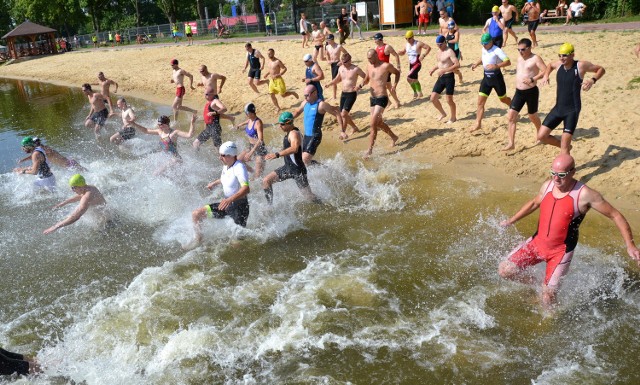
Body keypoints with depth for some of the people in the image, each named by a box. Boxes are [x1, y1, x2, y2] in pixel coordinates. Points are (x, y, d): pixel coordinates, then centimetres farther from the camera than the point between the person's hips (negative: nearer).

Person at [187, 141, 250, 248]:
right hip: (227, 204, 8)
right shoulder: (226, 165, 2)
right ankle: (198, 239, 21)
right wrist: (215, 183, 34)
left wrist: (230, 199, -48)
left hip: (239, 206, -8)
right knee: (196, 214, 1)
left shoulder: (239, 167, -24)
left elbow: (246, 189, -37)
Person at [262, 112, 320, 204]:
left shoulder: (294, 134, -21)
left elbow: (294, 149, -42)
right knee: (266, 181, 3)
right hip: (288, 167, 9)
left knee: (308, 195, -3)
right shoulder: (289, 133, 9)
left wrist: (277, 154, -49)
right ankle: (270, 206, 11)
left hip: (297, 169, -9)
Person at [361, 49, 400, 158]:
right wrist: (361, 85, 0)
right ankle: (394, 137, 42)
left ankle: (370, 150, -7)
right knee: (378, 122, 18)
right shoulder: (369, 67, 5)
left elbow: (397, 72, 5)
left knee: (373, 124, -13)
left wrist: (395, 84, -10)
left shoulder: (386, 66, -12)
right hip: (372, 98, 7)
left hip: (382, 99, -7)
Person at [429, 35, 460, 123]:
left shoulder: (449, 52, -15)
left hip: (449, 77, -8)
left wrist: (444, 70, -31)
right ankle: (443, 113, 25)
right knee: (433, 98, 3)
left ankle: (453, 118, 21)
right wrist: (433, 69, 8)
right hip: (441, 78, 8)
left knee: (449, 100, 1)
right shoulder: (438, 52, 10)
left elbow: (457, 65, -24)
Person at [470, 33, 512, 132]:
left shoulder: (497, 50, -18)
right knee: (480, 102, -3)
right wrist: (476, 64, 9)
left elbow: (508, 62, -26)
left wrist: (496, 66, -40)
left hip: (496, 77, -6)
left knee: (503, 99, 14)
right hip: (486, 77, 6)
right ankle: (478, 124, -1)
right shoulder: (484, 49, 5)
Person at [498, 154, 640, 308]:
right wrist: (510, 221, 22)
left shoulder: (585, 195, -19)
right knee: (504, 270, -1)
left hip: (561, 250, -5)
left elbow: (616, 216, -12)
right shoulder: (547, 186, -2)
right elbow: (534, 203, 19)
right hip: (537, 241, 5)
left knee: (548, 295, -5)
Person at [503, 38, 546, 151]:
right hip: (519, 92, 6)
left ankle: (539, 131, 44)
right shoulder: (519, 59, 12)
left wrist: (532, 79, -27)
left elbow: (545, 71, -20)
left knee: (532, 116, 11)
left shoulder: (535, 58, -10)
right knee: (511, 116, -6)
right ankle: (511, 143, -5)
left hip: (531, 92, -6)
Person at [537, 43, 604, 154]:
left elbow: (601, 69, 0)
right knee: (541, 136, 3)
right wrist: (546, 76, 9)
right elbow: (550, 65, 28)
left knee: (564, 144, -11)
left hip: (572, 110, -6)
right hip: (558, 108, 6)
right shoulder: (559, 64, 3)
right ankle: (565, 146, 27)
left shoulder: (581, 65, -11)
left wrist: (593, 80, -19)